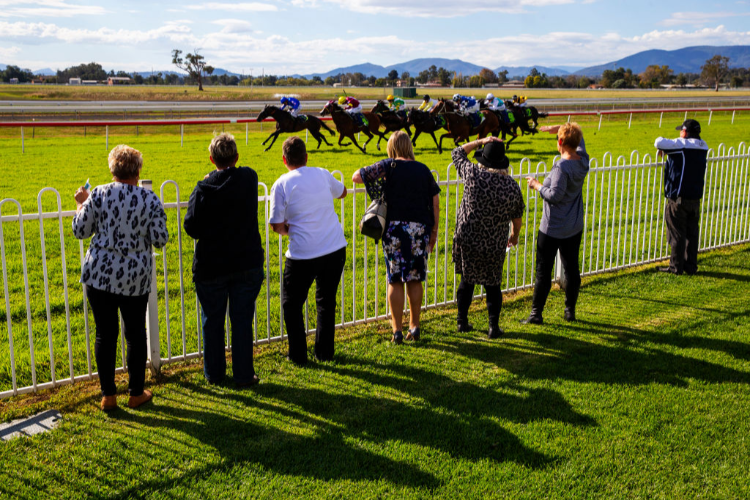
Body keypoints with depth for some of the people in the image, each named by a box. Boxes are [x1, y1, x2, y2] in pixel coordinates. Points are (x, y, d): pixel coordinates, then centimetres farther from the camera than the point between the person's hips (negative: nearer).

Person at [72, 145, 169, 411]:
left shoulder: (98, 195, -5)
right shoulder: (149, 199, -6)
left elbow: (80, 231, 2)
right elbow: (160, 239, -6)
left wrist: (81, 204, 18)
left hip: (100, 274, 0)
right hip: (136, 278, 0)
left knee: (105, 334, 9)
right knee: (135, 334, 12)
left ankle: (108, 395, 14)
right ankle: (136, 393, 21)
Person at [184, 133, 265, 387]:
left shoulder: (204, 189, -12)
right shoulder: (249, 178, -5)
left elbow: (192, 228, -11)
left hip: (211, 266, -1)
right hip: (247, 265, 1)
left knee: (212, 321, 13)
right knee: (242, 320, 9)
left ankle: (214, 373, 25)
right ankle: (243, 374, 14)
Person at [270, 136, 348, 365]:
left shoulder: (281, 185, -7)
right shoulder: (322, 174, 3)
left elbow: (277, 226, -7)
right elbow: (342, 192, 24)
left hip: (303, 255, -4)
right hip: (335, 249, 4)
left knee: (291, 303, 14)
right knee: (326, 300, 18)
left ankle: (298, 354, 15)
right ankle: (325, 352, 23)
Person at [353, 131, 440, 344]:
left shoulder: (388, 166, -2)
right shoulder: (423, 169, 8)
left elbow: (356, 177, -2)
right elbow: (435, 202, 10)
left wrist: (374, 175, 17)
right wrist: (434, 230, 18)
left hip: (395, 228, -3)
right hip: (420, 228, 3)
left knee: (395, 281, 4)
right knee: (415, 280, 13)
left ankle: (397, 330, 5)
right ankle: (414, 326, 20)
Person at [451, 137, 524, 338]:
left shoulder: (473, 174, -12)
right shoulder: (513, 186, -5)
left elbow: (458, 153, 7)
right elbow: (517, 217, 8)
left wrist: (481, 141, 13)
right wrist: (515, 235, 26)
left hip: (467, 239, 0)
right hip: (495, 244, 0)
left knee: (467, 280, 15)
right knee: (492, 284, 14)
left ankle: (462, 321, 23)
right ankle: (494, 326, 14)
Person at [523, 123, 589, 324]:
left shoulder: (562, 167, -22)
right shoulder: (583, 160, 1)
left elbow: (555, 195, -26)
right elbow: (579, 139, 20)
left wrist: (537, 185, -12)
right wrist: (561, 128, 9)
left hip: (553, 229, -7)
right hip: (575, 228, 7)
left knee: (543, 271, 1)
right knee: (571, 268, 14)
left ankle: (536, 313, 6)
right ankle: (570, 311, 23)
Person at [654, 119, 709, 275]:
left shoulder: (681, 145, -14)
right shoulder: (703, 148, 9)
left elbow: (659, 142, -23)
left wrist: (662, 148, 0)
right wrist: (668, 150, 18)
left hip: (678, 198, -7)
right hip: (695, 198, 7)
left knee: (677, 233, 0)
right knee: (692, 233, 12)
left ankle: (676, 266, 4)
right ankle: (691, 266, 18)